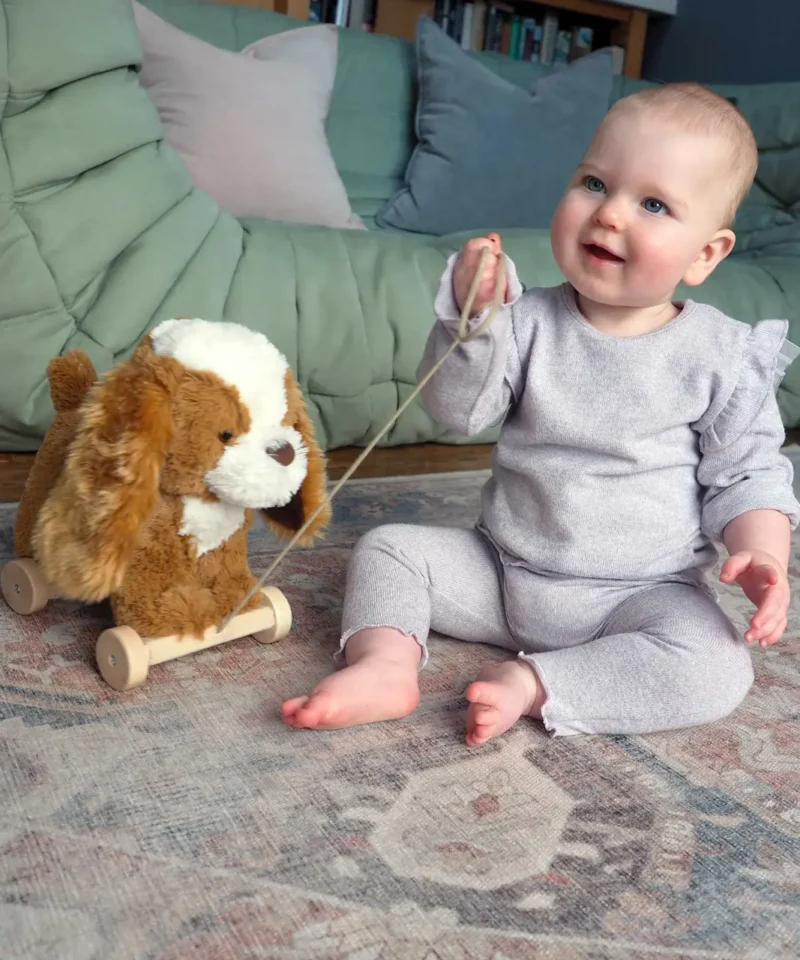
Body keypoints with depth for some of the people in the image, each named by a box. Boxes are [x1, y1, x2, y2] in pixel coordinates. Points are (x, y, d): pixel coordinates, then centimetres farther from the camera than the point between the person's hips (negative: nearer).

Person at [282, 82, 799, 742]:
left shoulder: (723, 357, -8)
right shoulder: (531, 321, -4)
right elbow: (456, 410, -10)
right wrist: (474, 314, -24)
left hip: (643, 594, -2)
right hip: (499, 569, 3)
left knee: (718, 669, -27)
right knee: (388, 547, -5)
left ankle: (531, 684, -23)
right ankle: (386, 662, -23)